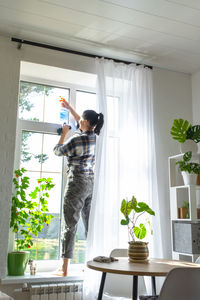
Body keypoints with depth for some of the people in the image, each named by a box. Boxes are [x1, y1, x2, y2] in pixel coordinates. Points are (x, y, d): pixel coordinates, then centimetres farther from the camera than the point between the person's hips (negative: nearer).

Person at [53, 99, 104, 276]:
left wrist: (64, 133, 12)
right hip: (92, 183, 7)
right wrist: (70, 108, 33)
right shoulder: (94, 136, 7)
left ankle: (64, 268, 4)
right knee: (90, 225, 12)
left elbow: (58, 151, 1)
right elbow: (82, 124, 27)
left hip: (77, 183, -7)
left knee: (70, 225, -2)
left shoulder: (77, 139, -14)